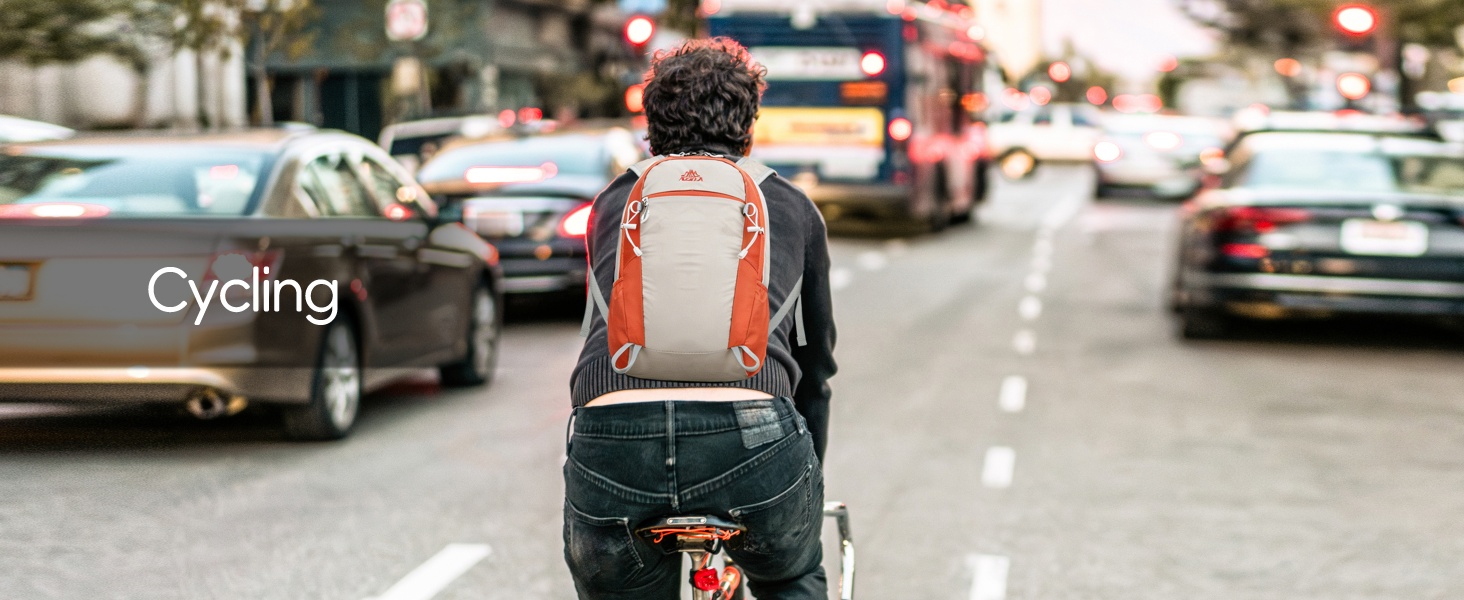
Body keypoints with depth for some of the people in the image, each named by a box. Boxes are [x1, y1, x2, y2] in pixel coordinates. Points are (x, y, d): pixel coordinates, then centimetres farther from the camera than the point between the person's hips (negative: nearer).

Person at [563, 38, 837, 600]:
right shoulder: (791, 207, 26)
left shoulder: (613, 202, 28)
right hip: (751, 438, 0)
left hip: (610, 434, 0)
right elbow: (814, 367, 36)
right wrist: (810, 481, 51)